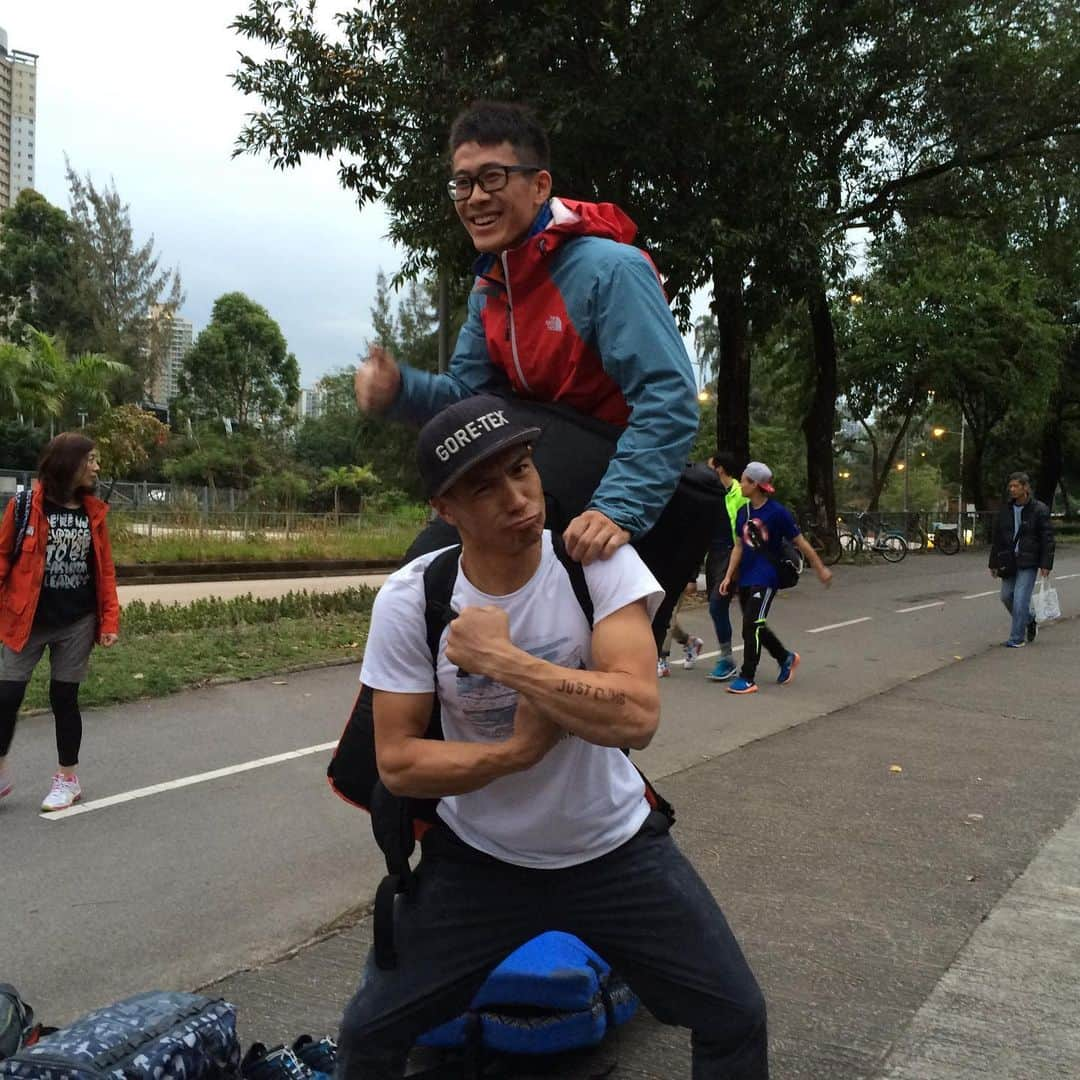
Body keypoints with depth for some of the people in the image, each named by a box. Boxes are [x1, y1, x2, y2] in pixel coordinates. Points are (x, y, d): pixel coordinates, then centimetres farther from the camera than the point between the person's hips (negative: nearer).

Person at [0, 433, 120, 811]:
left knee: (64, 698, 9)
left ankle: (67, 779, 22)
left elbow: (105, 569, 6)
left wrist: (110, 620, 1)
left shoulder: (92, 511, 3)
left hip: (77, 623, 2)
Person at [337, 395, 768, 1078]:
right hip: (477, 859, 1)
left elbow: (637, 716, -31)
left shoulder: (599, 559, -19)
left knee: (736, 1018, 4)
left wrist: (500, 658, -31)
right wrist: (519, 750, -25)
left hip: (616, 848, 0)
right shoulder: (411, 600, -16)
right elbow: (397, 763, -12)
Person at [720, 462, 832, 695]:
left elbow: (800, 542, -5)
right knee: (755, 626, 14)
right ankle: (786, 657, 37)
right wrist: (729, 576, 6)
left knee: (751, 624, -12)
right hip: (745, 578, 7)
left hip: (766, 579, -7)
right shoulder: (743, 512, 7)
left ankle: (747, 679, -5)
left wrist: (821, 569, 1)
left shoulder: (777, 512, -11)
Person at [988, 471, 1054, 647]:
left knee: (1021, 599, -9)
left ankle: (1017, 638, 0)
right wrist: (994, 563, 9)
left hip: (1028, 562, -5)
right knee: (1007, 596, 10)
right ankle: (1029, 621, 34)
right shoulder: (1005, 510, 7)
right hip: (1009, 561, 6)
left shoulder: (1039, 510, -7)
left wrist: (1046, 564, -13)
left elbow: (1047, 538, -7)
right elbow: (997, 539, 11)